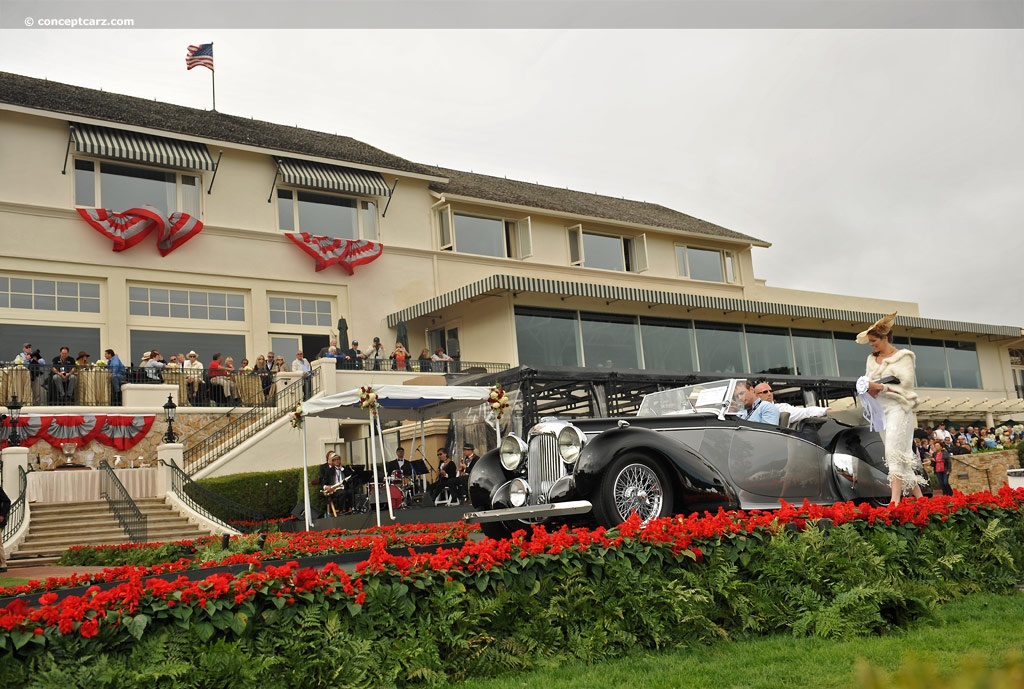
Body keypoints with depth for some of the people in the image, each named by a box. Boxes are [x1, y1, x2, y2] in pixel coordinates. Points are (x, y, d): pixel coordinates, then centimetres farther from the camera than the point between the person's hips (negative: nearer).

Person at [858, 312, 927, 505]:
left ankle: (895, 501, -25)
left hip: (898, 409, -7)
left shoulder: (903, 357, -1)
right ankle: (918, 497, 11)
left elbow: (907, 385, -9)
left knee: (894, 453, -18)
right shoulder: (872, 359, 16)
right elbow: (868, 383, 16)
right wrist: (870, 389, -6)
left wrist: (881, 387, -16)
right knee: (901, 457, 6)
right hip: (881, 410, 7)